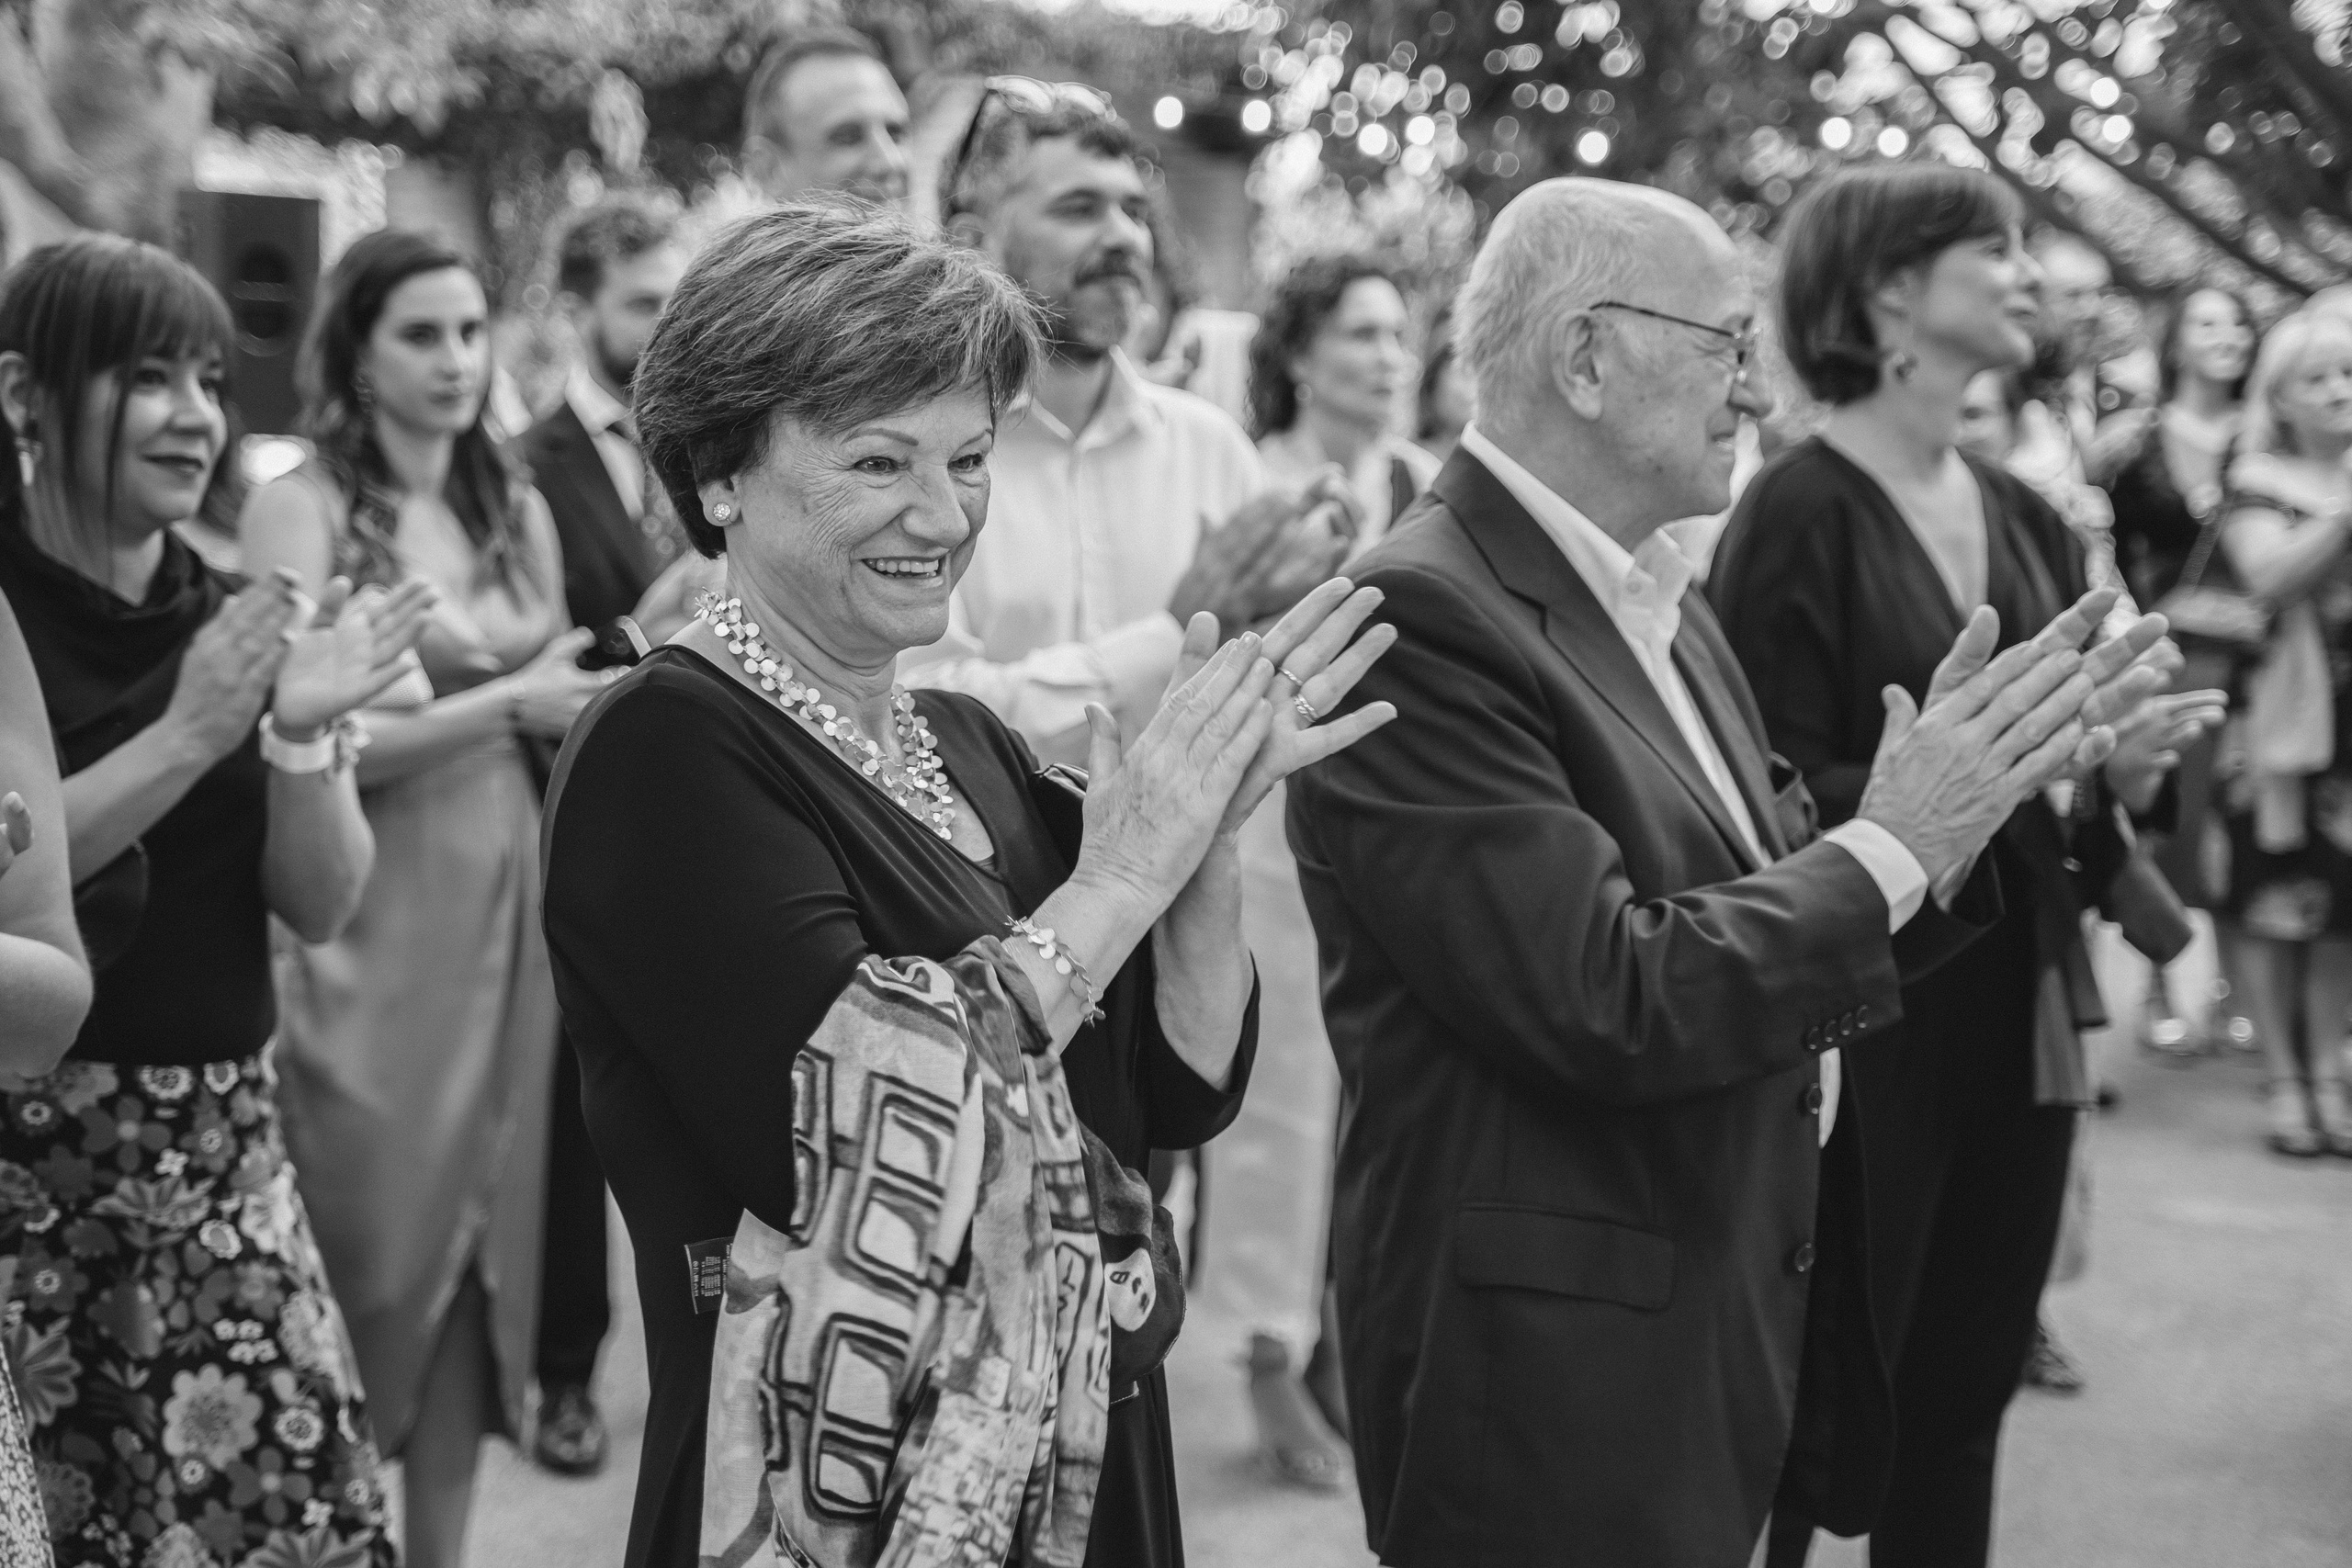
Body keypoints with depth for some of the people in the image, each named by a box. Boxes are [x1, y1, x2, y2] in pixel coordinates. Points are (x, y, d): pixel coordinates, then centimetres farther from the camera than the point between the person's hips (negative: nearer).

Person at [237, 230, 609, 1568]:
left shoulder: (519, 512, 11)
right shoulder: (302, 510, -6)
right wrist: (502, 705, -13)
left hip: (507, 917, 5)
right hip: (366, 927, -5)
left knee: (483, 1247, 9)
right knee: (368, 1265, 0)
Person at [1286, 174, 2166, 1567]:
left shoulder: (1666, 606, 11)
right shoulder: (1421, 622, -18)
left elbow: (1778, 950, 10)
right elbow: (1612, 1003, -24)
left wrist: (1966, 798, -3)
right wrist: (1891, 847, -15)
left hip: (1714, 1335, 9)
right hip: (1551, 1371, -8)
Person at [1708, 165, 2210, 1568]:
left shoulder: (2029, 521, 9)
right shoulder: (1797, 516, -10)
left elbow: (2073, 812, 14)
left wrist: (2123, 772, -7)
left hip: (2017, 1021, 6)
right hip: (1858, 1028, -6)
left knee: (1964, 1400, 13)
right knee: (1817, 1417, -1)